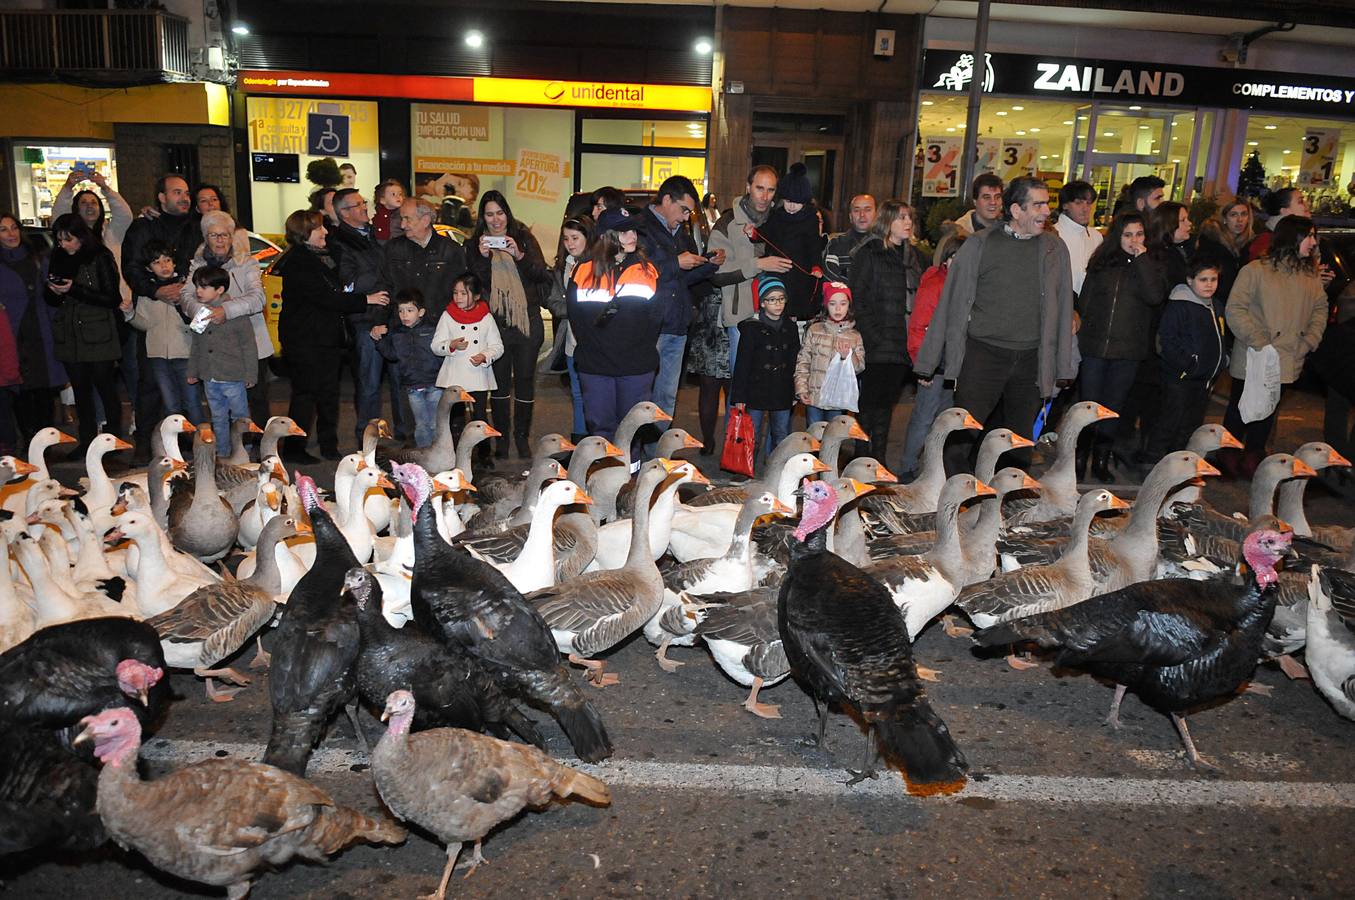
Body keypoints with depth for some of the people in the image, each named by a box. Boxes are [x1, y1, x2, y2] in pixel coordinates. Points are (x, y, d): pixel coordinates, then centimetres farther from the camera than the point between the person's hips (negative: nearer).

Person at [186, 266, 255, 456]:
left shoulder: (235, 312, -11)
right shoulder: (199, 313, 6)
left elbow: (248, 345, -8)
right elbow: (196, 346, 16)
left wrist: (250, 374, -8)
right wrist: (193, 371, 16)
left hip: (233, 377, -6)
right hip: (209, 378, 6)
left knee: (240, 417, 6)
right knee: (218, 418, 15)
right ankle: (222, 453, 26)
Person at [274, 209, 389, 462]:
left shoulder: (321, 257, 16)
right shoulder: (298, 263, -16)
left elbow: (335, 291, 28)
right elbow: (325, 297, -22)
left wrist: (347, 295, 6)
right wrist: (366, 299, -19)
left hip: (327, 337, 9)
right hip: (305, 339, -9)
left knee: (329, 393, 11)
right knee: (306, 393, -5)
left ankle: (329, 446, 19)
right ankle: (294, 448, 5)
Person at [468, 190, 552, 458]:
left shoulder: (523, 237, 4)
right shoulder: (476, 243, 6)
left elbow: (541, 274, -6)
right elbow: (475, 284, -2)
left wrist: (519, 255, -22)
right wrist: (482, 257, -17)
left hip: (527, 320, 0)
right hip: (496, 323, 0)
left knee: (525, 379, 4)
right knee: (500, 381, 5)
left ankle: (522, 436, 17)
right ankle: (501, 437, 18)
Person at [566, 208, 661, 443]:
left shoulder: (647, 270, 5)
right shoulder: (584, 271, 4)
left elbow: (656, 316, 3)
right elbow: (576, 318, 5)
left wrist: (642, 351, -3)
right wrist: (590, 349, -1)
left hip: (637, 367, 0)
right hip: (594, 366, 0)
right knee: (600, 426, 6)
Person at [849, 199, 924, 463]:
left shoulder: (912, 255, 16)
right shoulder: (868, 253, -4)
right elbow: (858, 300, -9)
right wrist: (874, 338, -15)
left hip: (903, 345, 6)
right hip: (878, 348, -6)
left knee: (887, 403, 10)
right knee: (871, 402, -3)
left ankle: (879, 460, 17)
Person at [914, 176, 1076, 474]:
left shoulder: (1054, 248, 7)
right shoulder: (980, 244, -3)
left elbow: (1063, 308, 11)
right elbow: (953, 303, 0)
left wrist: (1064, 367, 9)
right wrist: (928, 362, -1)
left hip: (1031, 359, 3)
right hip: (983, 354, -3)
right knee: (961, 437, -5)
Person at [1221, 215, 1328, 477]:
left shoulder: (1311, 276, 9)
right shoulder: (1256, 270, -10)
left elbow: (1320, 309, 14)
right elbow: (1235, 310, -13)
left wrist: (1309, 342, -1)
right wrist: (1260, 343, -17)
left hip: (1288, 363, 5)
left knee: (1268, 413, 16)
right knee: (1240, 412, 9)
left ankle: (1253, 456, 30)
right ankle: (1229, 455, 25)